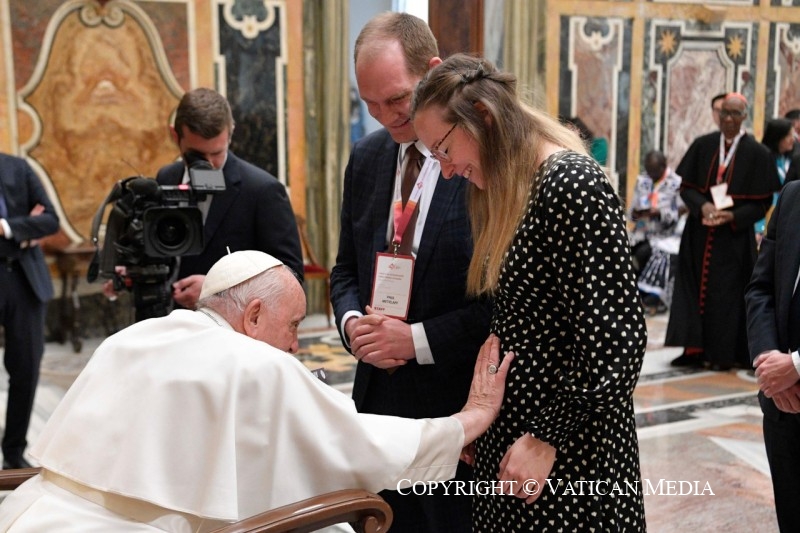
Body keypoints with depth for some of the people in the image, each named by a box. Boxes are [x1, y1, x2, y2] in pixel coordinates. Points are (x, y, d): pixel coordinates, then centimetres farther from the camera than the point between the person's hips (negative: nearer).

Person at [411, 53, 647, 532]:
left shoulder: (574, 185, -18)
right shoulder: (508, 193, 10)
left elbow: (615, 341, -22)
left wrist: (547, 439, -16)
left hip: (571, 456, -8)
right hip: (511, 438, 8)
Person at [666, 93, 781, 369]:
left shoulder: (757, 153, -5)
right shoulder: (702, 145, 3)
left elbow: (762, 201, -3)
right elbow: (686, 186, 4)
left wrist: (732, 216, -18)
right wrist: (702, 205, -16)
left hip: (735, 236, -3)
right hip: (699, 233, 3)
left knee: (727, 293, 1)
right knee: (694, 289, 4)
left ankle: (724, 354, 12)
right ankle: (695, 349, 13)